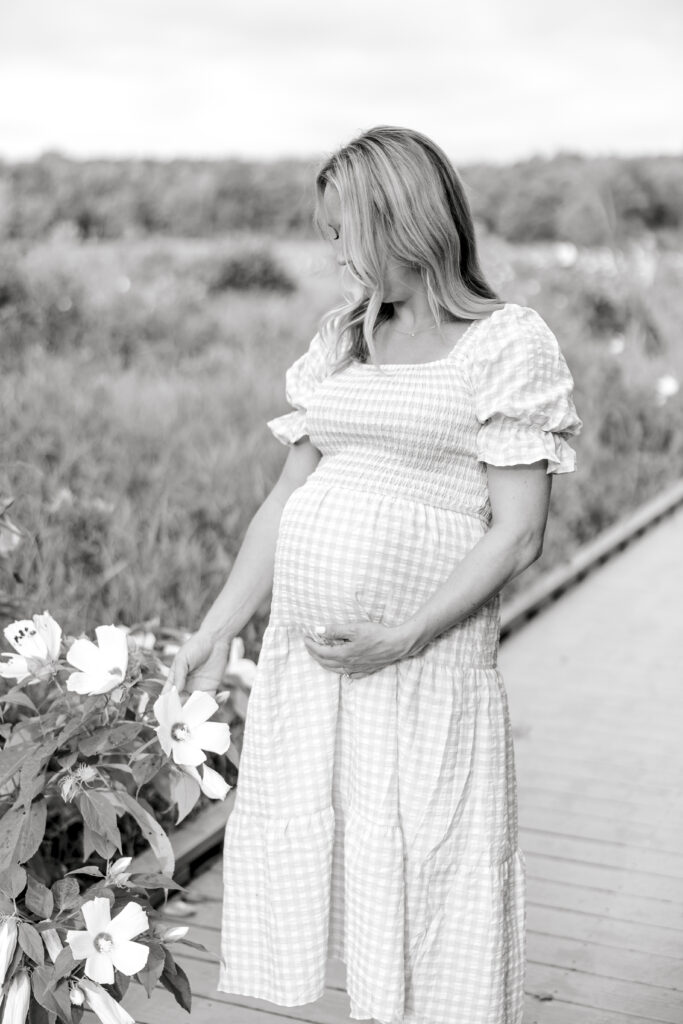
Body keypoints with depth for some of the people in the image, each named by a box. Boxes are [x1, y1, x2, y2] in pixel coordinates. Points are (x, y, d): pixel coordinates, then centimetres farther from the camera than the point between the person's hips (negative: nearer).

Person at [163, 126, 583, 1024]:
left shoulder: (511, 343, -4)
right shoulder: (342, 337, 13)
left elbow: (518, 535, -9)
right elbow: (289, 497, 14)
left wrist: (402, 637, -18)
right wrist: (216, 633, 10)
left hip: (428, 672, -5)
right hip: (302, 660, 6)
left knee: (430, 896, 2)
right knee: (332, 875, 12)